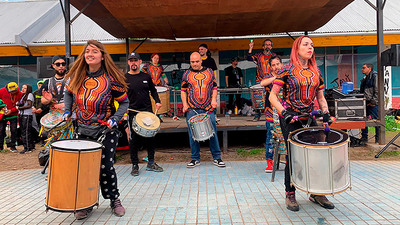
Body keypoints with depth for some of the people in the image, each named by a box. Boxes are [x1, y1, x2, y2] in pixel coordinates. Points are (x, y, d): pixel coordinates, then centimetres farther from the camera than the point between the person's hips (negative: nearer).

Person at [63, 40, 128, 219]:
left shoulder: (110, 79, -12)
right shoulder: (77, 76, 0)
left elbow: (124, 102, -4)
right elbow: (68, 92, 19)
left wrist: (115, 119, -18)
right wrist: (67, 111, 6)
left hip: (106, 132, -4)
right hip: (83, 131, 4)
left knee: (106, 167, 0)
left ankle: (114, 200, 22)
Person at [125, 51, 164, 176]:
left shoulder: (146, 77, 9)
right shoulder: (124, 78, 1)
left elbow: (153, 90, 21)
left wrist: (157, 101, 6)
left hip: (147, 111, 3)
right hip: (132, 113, -3)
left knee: (151, 137, 6)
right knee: (134, 139, 2)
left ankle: (151, 163, 21)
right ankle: (135, 165, 16)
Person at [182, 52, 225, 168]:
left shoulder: (209, 72, 11)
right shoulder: (187, 74, 10)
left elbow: (214, 87, 13)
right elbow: (183, 90, 11)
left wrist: (214, 99, -4)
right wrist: (185, 104, -2)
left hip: (208, 108, 0)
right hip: (192, 110, 0)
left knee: (213, 133, 1)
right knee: (193, 134, 2)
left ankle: (217, 157, 15)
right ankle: (195, 158, 16)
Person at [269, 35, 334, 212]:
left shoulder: (316, 72, 11)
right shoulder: (287, 70, -5)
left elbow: (320, 97, 17)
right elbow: (272, 96, -8)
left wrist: (326, 114, 2)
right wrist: (284, 112, -20)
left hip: (309, 118, 5)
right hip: (290, 119, -5)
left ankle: (316, 192, 23)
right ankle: (290, 194, 14)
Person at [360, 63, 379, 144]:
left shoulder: (375, 76, -9)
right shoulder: (365, 78, 18)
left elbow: (377, 90, -14)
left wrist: (374, 102, -16)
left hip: (373, 104, -8)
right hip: (366, 103, 9)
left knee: (376, 120, -3)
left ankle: (378, 139, 6)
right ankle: (364, 138, 19)